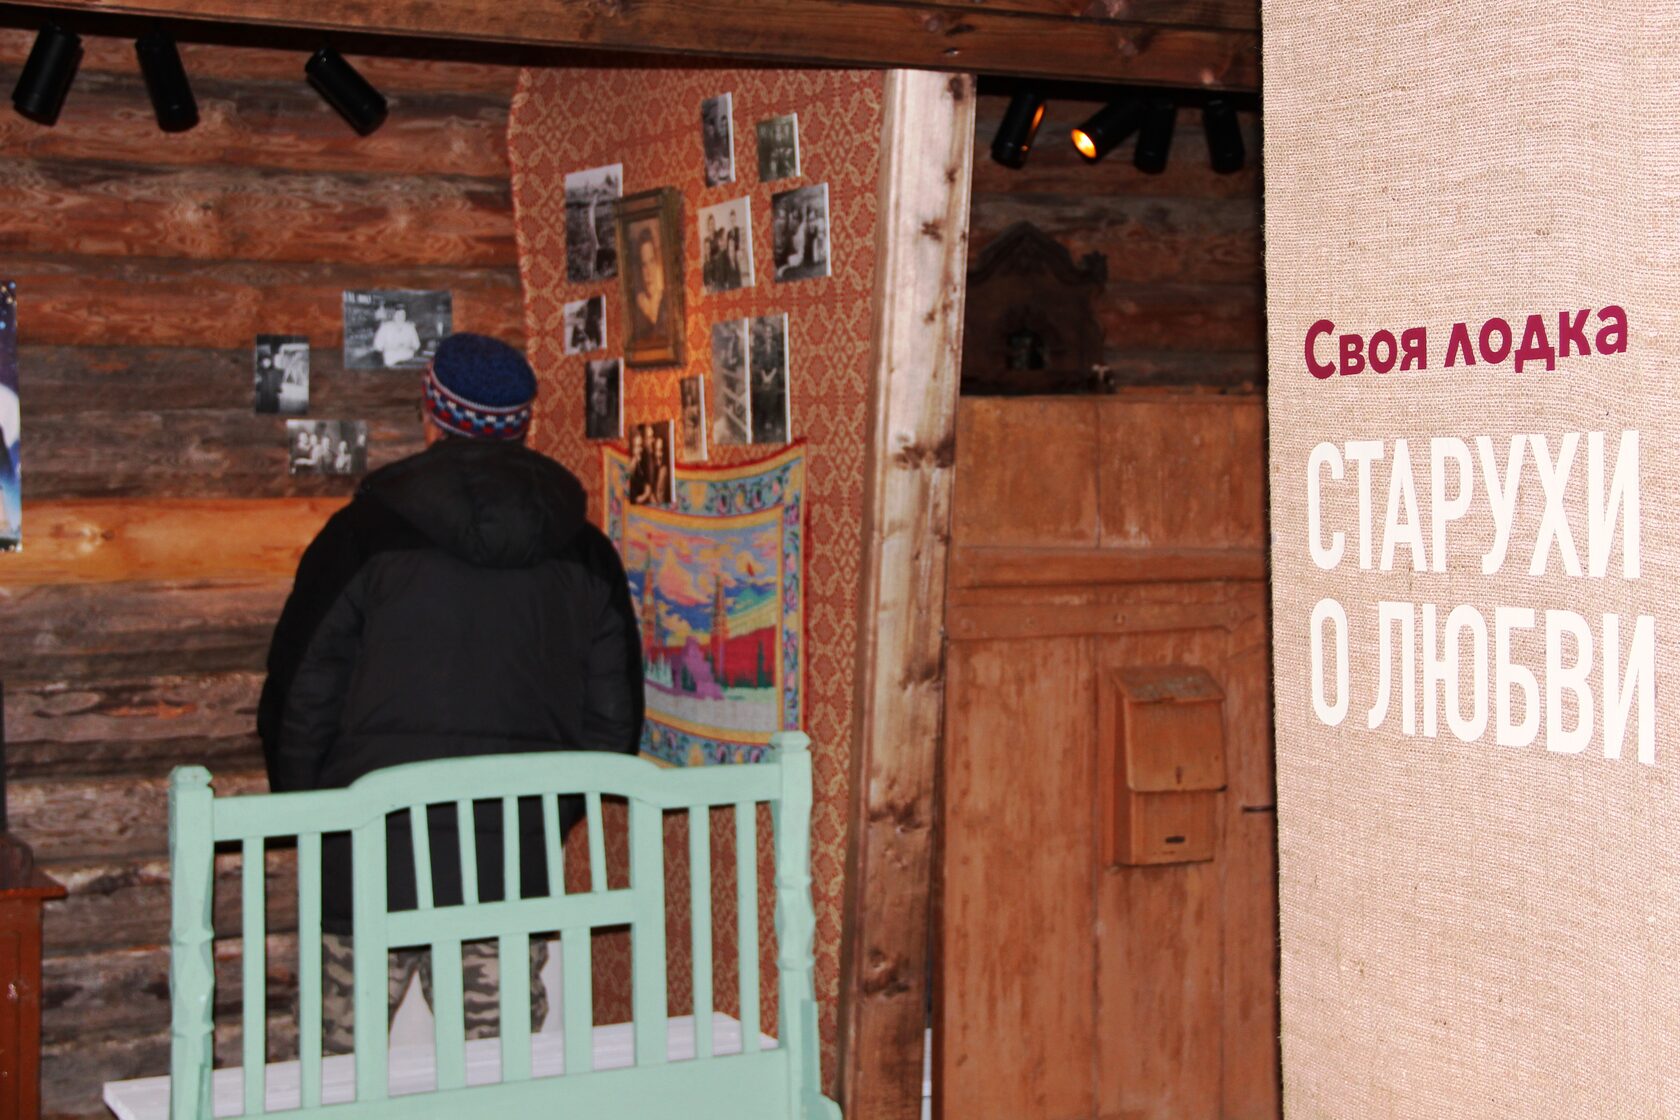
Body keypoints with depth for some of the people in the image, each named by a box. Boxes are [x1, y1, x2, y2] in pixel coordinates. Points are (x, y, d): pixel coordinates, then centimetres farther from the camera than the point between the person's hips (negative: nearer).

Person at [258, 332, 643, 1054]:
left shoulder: (365, 533, -3)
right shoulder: (586, 554, 5)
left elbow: (298, 705, -2)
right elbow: (614, 723, 8)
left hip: (373, 866, -2)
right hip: (515, 877, 2)